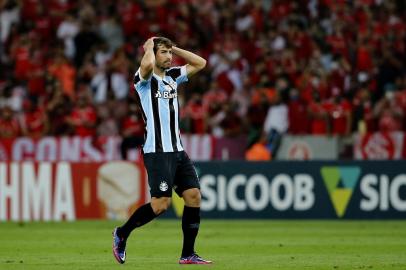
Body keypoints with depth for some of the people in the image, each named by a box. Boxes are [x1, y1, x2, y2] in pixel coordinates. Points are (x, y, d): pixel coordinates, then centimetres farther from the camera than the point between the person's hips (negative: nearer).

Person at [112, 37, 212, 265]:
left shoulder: (173, 76, 16)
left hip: (178, 150, 7)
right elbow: (148, 65, -29)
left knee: (194, 196, -3)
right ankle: (122, 234, 7)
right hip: (157, 151, -7)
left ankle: (188, 254, 3)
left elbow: (200, 63, 19)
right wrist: (149, 47, -8)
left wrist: (174, 48, 12)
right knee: (161, 203, -14)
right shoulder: (145, 78, -6)